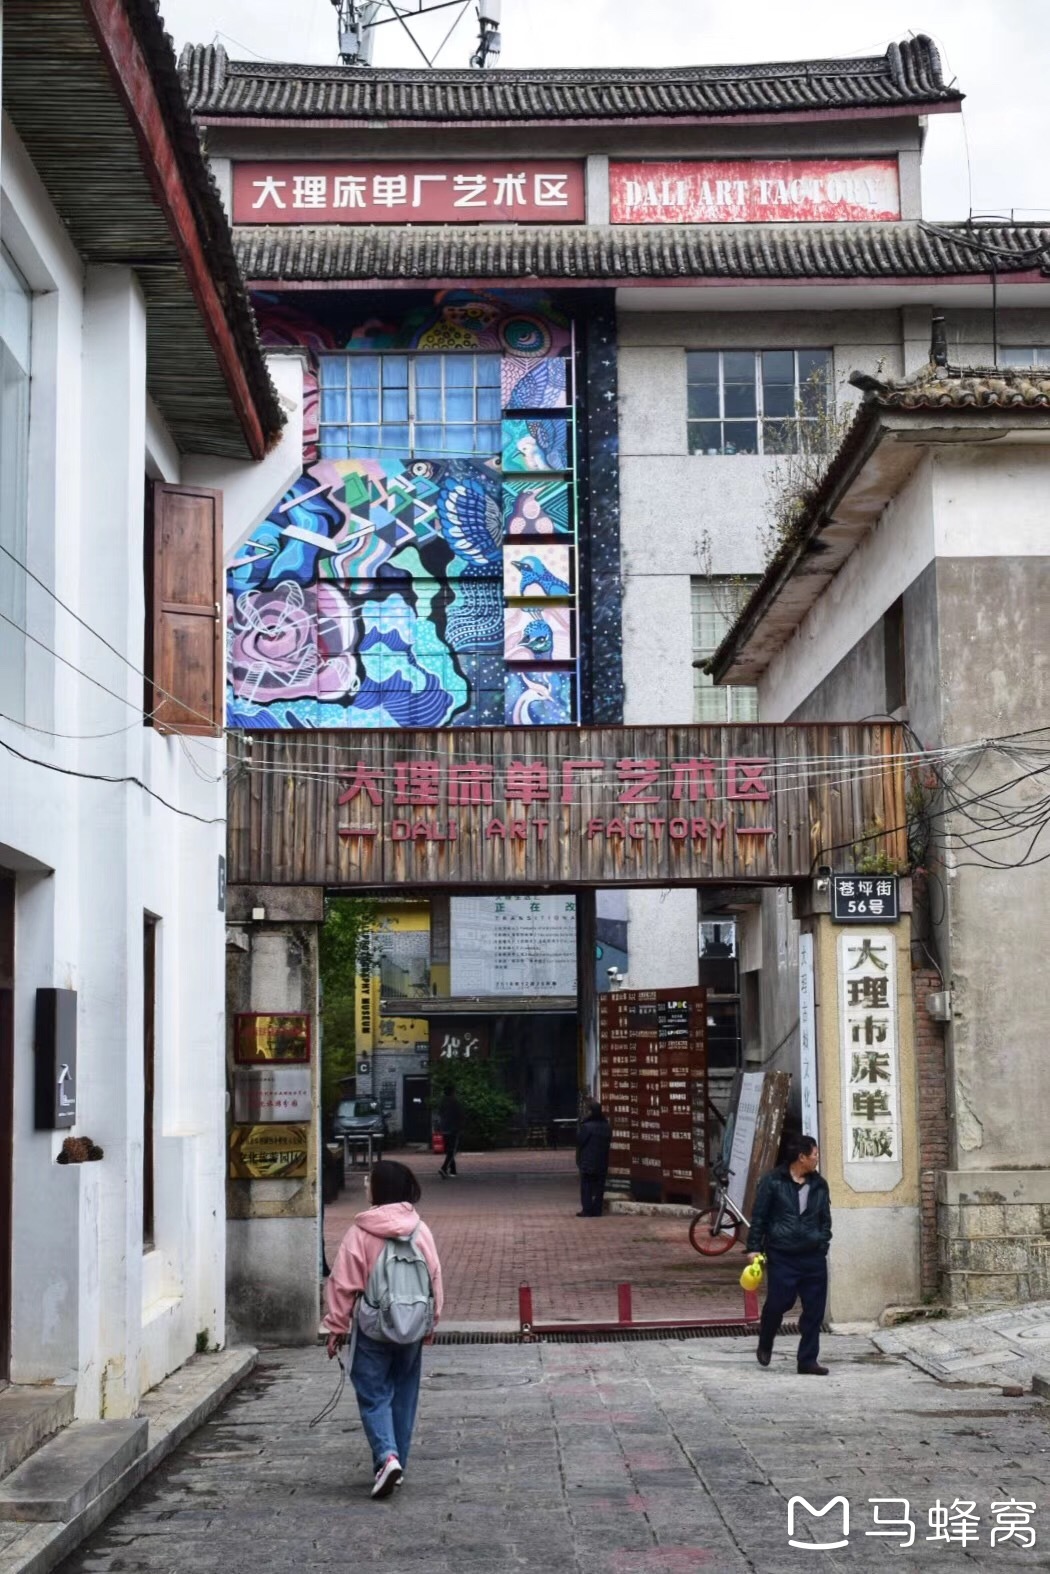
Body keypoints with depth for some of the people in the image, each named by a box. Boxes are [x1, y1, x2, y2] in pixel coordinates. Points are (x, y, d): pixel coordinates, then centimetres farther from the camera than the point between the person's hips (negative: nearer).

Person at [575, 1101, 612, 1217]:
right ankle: (597, 1210, 8)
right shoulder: (607, 1127, 5)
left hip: (587, 1162, -5)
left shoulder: (586, 1126, -15)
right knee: (599, 1187, 8)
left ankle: (587, 1210, -2)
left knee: (586, 1187, 1)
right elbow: (608, 1142, 11)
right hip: (602, 1163, 5)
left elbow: (579, 1142, -10)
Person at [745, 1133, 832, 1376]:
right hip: (782, 1256, -4)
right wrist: (754, 1248, -4)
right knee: (778, 1302, -6)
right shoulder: (773, 1181, -3)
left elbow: (825, 1219, 18)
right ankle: (765, 1345, 24)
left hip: (813, 1256, 4)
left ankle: (808, 1360, 11)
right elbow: (759, 1216, -1)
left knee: (814, 1310, 2)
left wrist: (822, 1243, 6)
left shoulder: (819, 1185, 11)